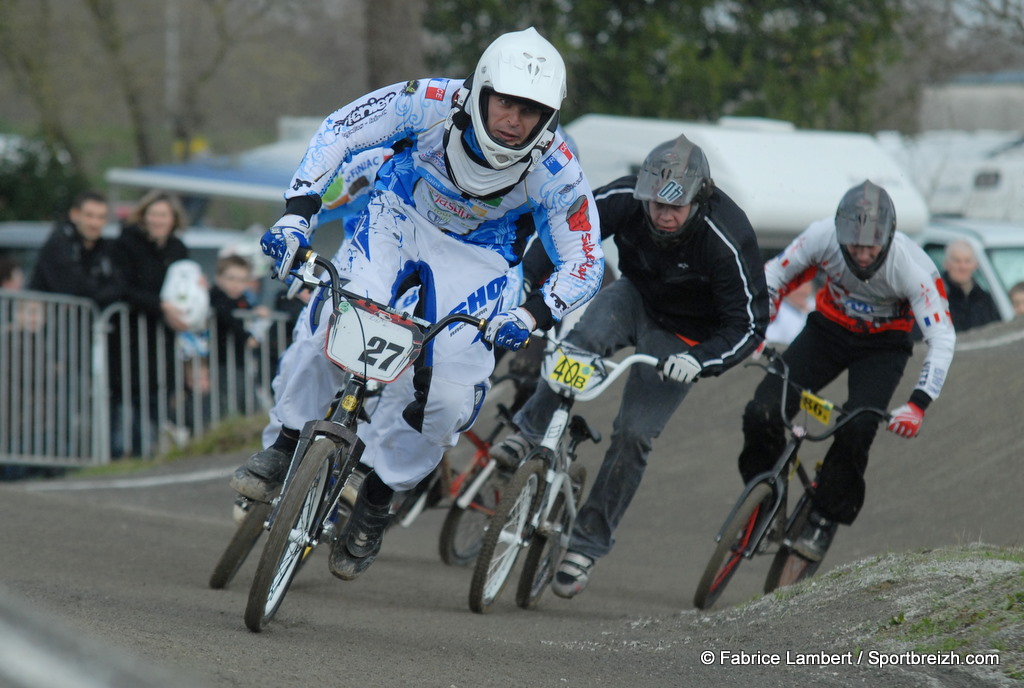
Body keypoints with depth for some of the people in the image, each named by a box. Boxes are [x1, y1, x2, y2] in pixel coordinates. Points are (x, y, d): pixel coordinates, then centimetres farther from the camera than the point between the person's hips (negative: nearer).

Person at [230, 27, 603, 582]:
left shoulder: (555, 170, -28)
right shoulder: (432, 104, -30)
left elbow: (583, 263, -18)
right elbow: (339, 131, -17)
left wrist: (532, 314, -37)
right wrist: (295, 214, -27)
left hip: (475, 252, 1)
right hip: (399, 218, 0)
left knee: (450, 393, -14)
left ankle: (377, 498, 9)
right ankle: (284, 447, -8)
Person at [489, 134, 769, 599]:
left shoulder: (727, 241, -34)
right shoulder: (625, 199, -26)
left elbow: (749, 324, -27)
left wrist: (700, 360, -43)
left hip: (683, 335, -2)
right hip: (635, 296, 3)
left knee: (635, 434, -9)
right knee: (582, 341, -32)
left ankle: (588, 543, 3)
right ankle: (529, 433, -17)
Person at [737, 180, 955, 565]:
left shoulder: (910, 267, -32)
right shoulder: (823, 237, -26)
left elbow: (942, 339, -29)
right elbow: (772, 277, -9)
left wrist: (918, 405, -40)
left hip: (883, 345, -2)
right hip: (830, 328, 2)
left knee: (856, 430, -26)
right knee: (762, 414, -16)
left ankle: (825, 520, -4)